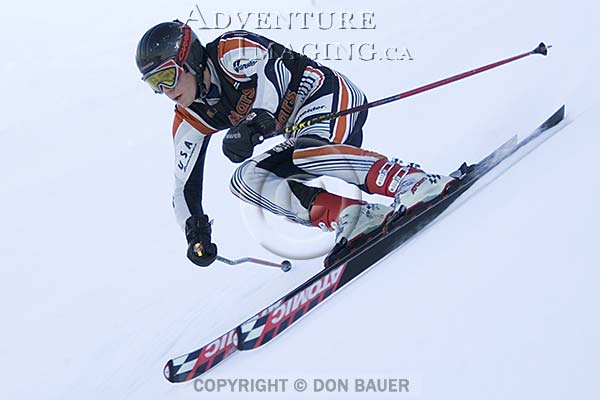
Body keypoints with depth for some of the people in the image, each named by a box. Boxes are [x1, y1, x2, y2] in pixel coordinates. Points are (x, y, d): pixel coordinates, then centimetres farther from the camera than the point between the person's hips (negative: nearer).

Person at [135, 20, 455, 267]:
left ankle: (412, 181, -40)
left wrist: (255, 121, -51)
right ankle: (347, 214, -28)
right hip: (299, 136, 8)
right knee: (245, 179, -16)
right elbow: (185, 186, 3)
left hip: (328, 95, -8)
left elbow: (272, 69, -34)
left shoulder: (231, 51, -16)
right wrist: (195, 232, -13)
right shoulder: (190, 121, 3)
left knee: (305, 152, -37)